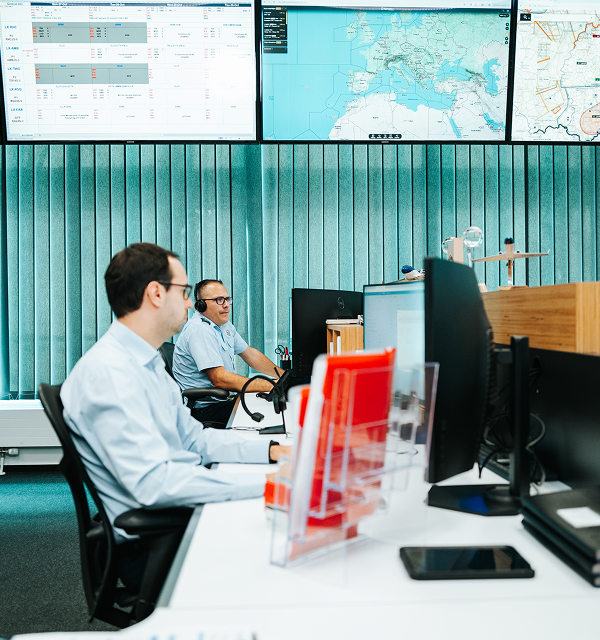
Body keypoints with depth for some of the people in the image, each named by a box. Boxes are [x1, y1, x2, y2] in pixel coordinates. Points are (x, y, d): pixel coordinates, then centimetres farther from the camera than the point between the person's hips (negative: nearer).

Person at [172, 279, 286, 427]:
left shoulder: (225, 326, 12)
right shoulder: (199, 330, -20)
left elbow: (250, 354, 21)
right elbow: (219, 379, -27)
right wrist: (270, 385, -26)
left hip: (226, 399, 9)